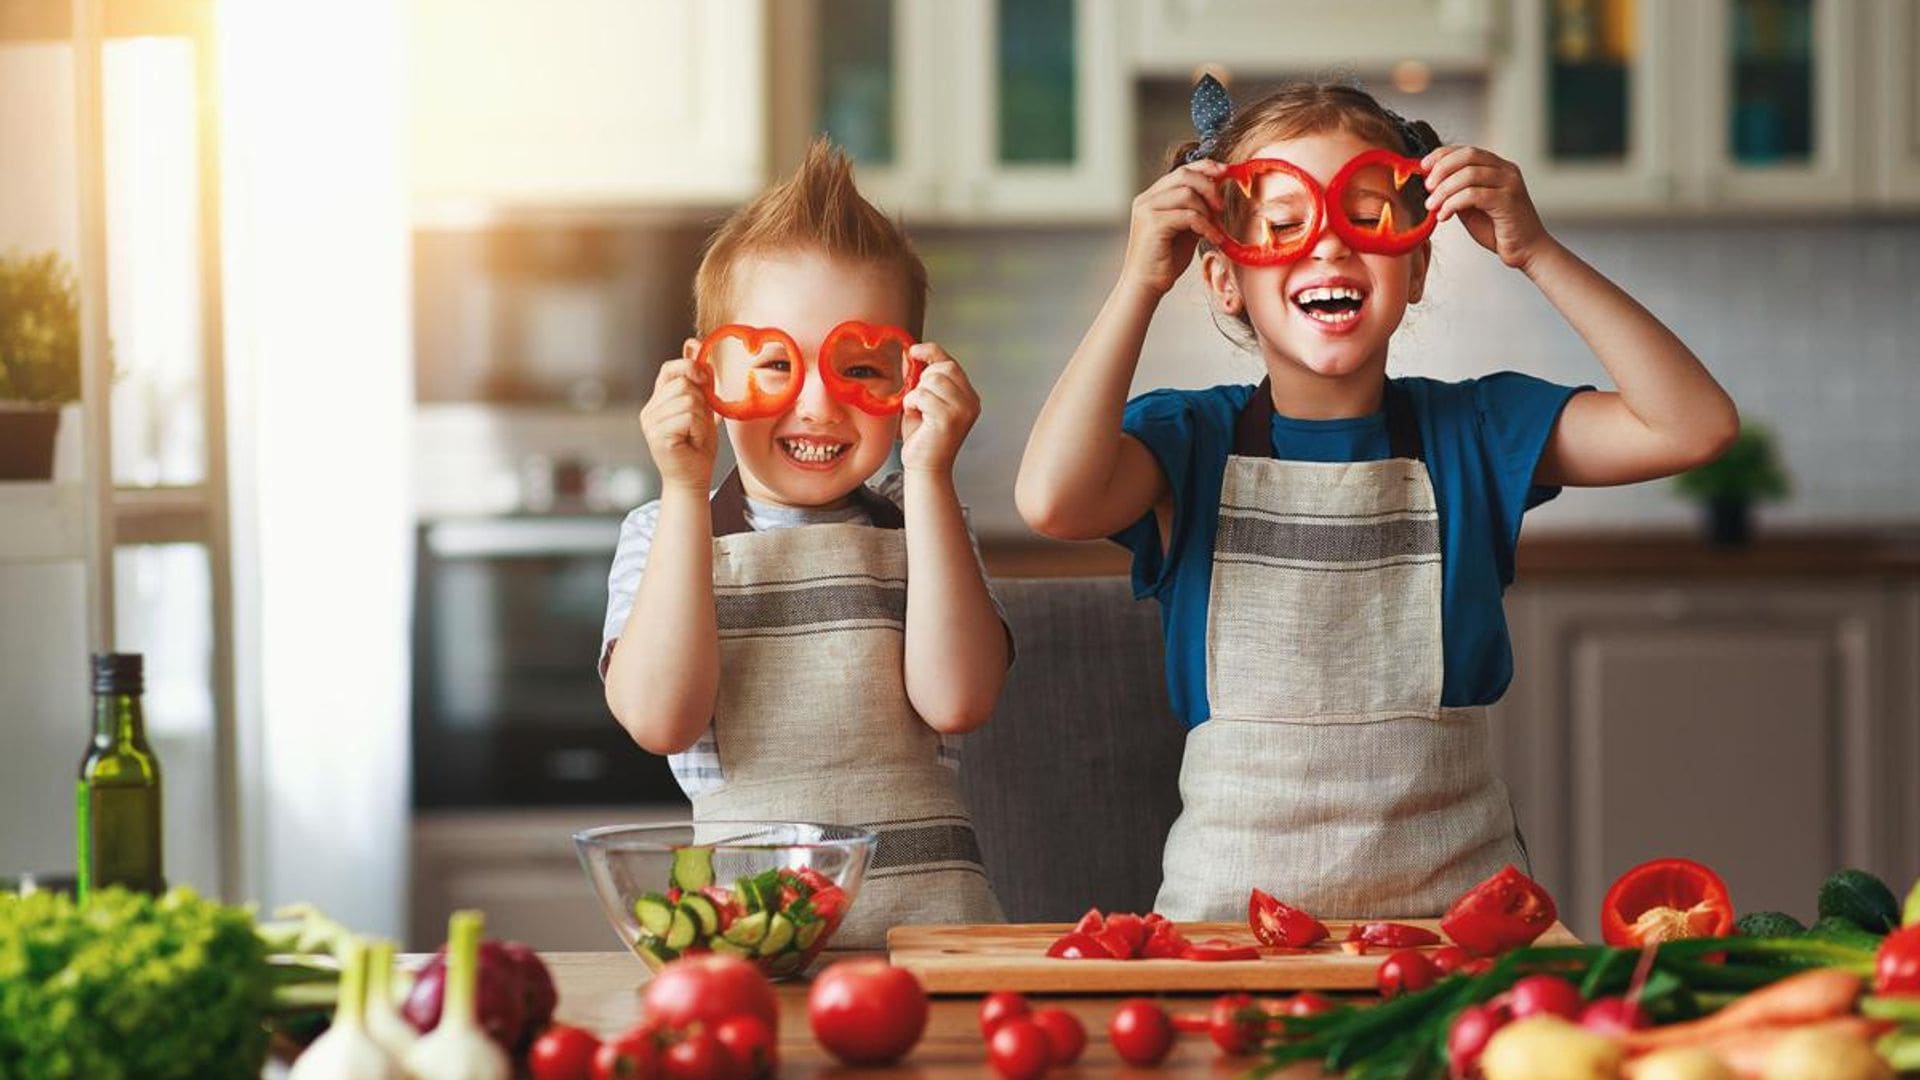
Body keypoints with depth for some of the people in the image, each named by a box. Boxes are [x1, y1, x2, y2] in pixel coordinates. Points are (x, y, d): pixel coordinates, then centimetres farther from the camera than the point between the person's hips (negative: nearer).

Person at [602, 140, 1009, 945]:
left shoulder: (919, 523, 13)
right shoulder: (661, 535, 11)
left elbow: (955, 699, -6)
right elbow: (660, 718, -8)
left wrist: (927, 476, -5)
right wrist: (685, 493, -5)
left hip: (925, 907, 3)